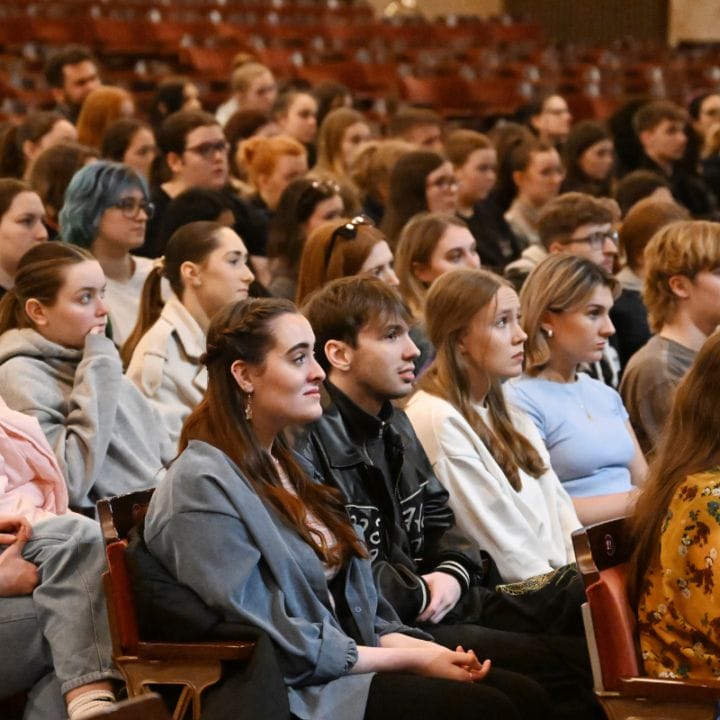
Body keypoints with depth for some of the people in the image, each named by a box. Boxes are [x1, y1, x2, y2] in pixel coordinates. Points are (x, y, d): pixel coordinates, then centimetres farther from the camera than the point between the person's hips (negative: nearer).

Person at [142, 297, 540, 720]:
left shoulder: (287, 465, 17)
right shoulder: (202, 487, -13)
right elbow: (276, 645, -16)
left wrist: (422, 648, -3)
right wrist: (412, 658, -12)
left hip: (346, 668, 9)